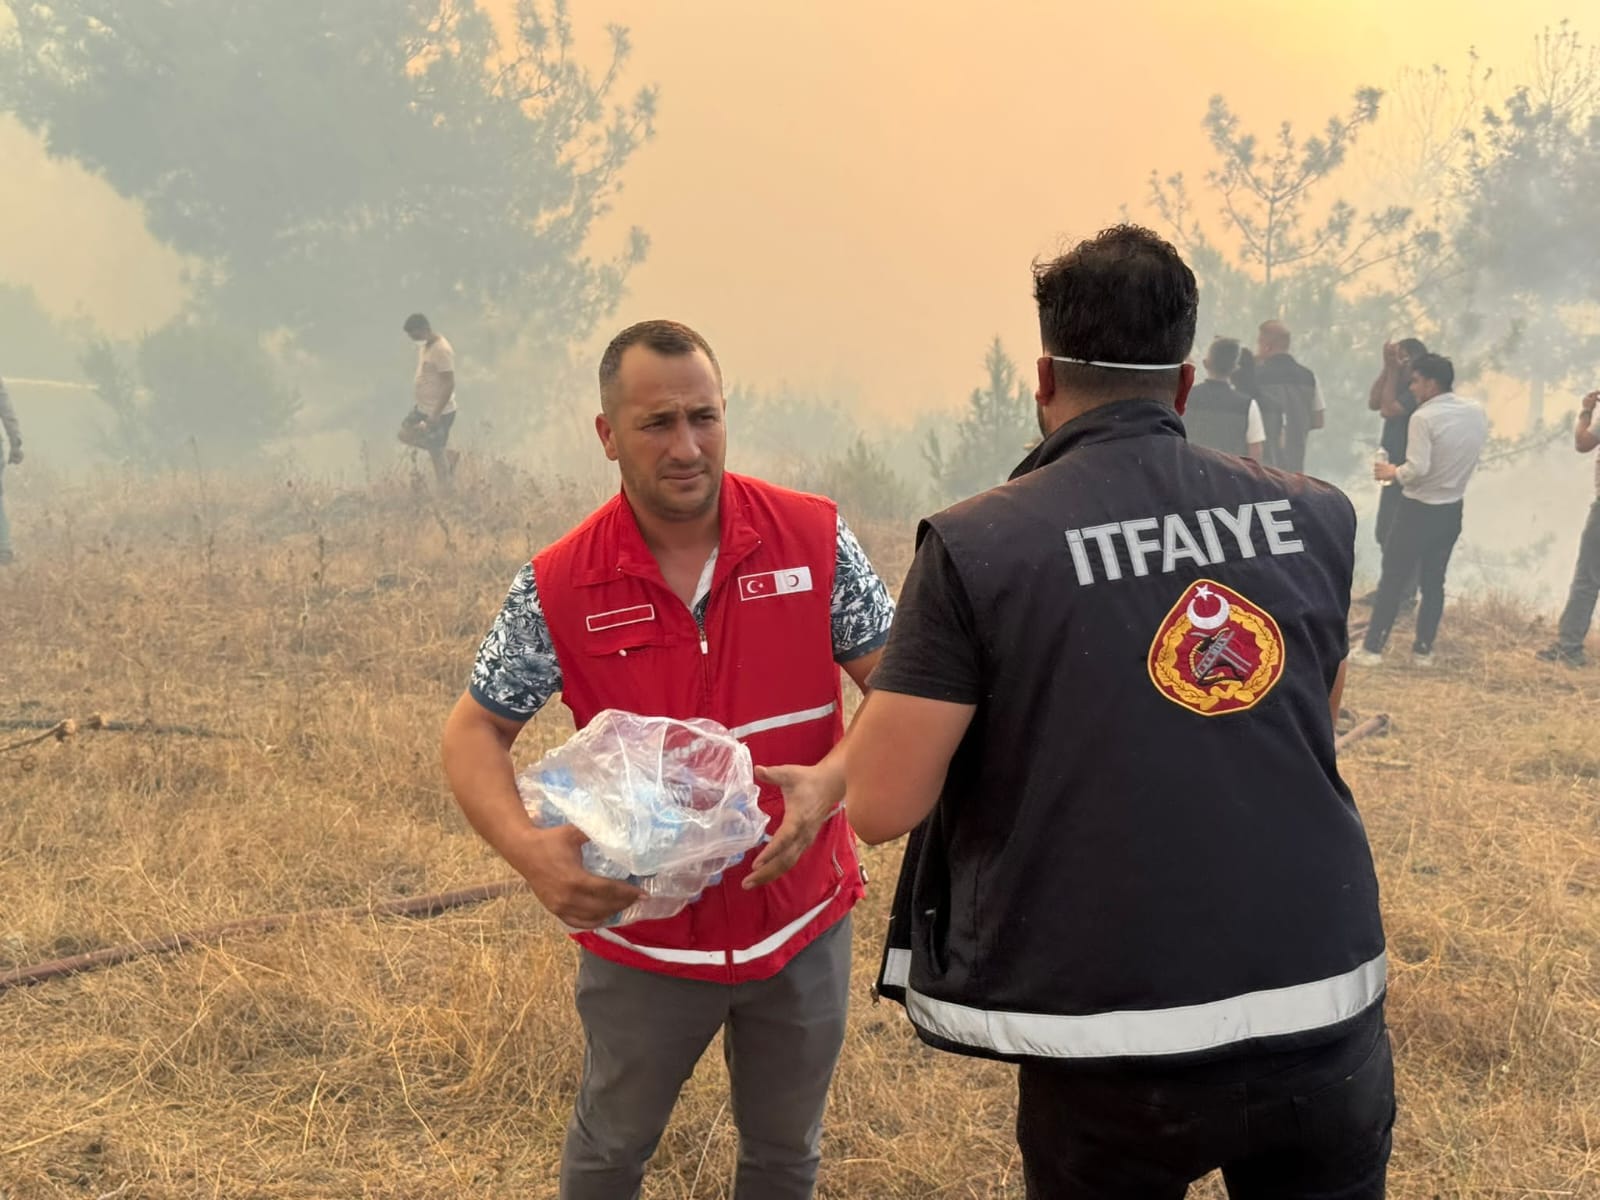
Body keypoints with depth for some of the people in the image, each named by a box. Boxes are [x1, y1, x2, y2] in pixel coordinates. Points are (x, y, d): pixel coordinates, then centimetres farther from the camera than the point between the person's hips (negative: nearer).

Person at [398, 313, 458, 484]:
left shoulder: (442, 350, -27)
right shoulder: (424, 345, 3)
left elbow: (449, 384, -27)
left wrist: (436, 414, -27)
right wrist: (417, 403, 21)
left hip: (439, 412, -10)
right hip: (422, 407, 10)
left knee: (436, 452, 2)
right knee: (405, 434, 19)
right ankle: (449, 455, 27)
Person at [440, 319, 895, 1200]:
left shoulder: (815, 538, -12)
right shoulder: (558, 588, -14)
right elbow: (473, 732, -7)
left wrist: (830, 784, -26)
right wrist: (528, 850, -25)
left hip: (802, 919, 1)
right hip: (644, 930, -1)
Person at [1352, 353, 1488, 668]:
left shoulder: (1424, 418, -19)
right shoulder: (1478, 412, 2)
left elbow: (1418, 468, -23)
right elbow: (1469, 456, 8)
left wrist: (1393, 473, -6)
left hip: (1420, 509, -6)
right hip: (1452, 510, 6)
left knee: (1393, 579, 3)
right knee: (1433, 582, 13)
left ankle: (1372, 648, 6)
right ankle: (1423, 650, 16)